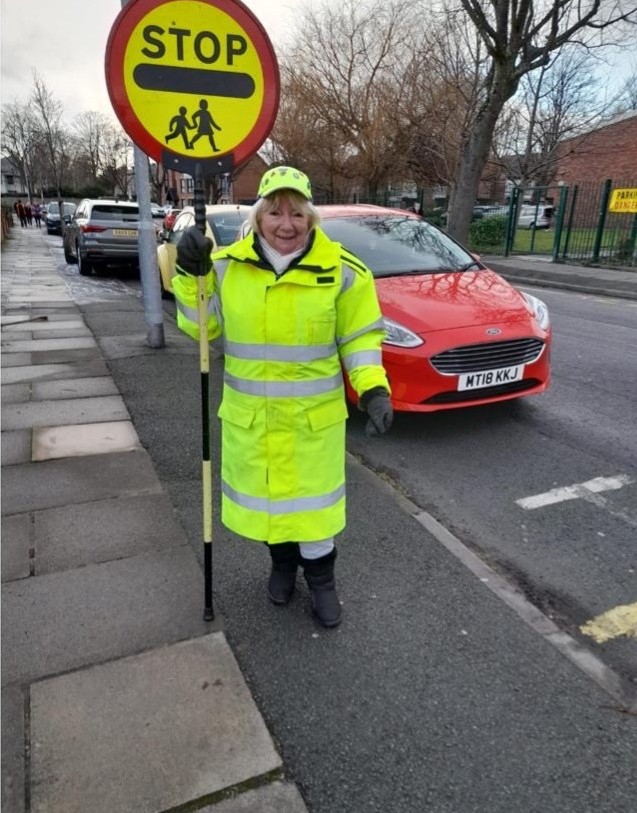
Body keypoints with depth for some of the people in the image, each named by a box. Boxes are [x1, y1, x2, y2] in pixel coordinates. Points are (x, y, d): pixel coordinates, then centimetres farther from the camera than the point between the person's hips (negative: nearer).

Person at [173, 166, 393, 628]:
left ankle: (321, 578, 35)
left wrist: (373, 388, -16)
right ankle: (282, 563, 45)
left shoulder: (342, 271, -10)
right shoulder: (227, 266, -4)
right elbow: (201, 329, 3)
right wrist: (191, 276, -11)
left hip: (315, 415, -2)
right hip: (249, 414, 3)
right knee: (264, 495, 18)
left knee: (314, 499, 10)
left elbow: (360, 337, -3)